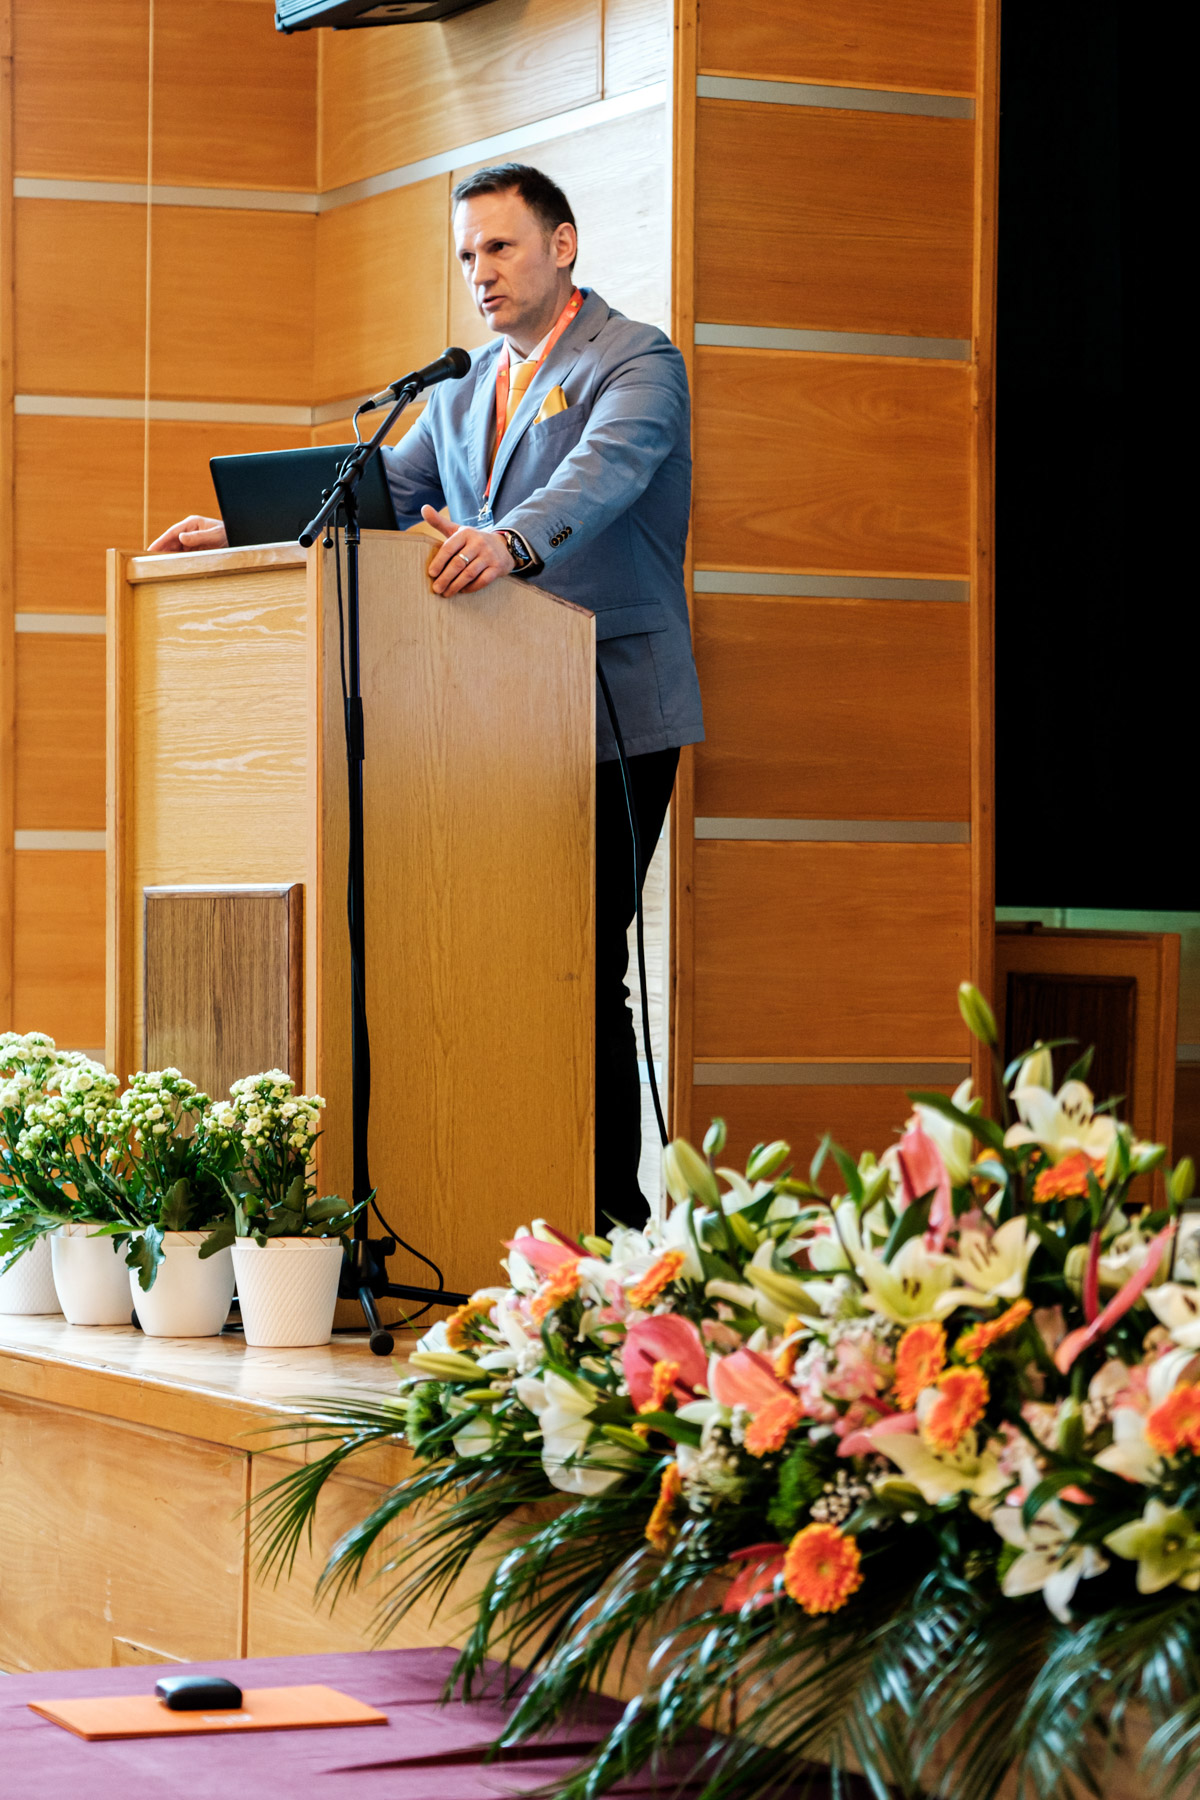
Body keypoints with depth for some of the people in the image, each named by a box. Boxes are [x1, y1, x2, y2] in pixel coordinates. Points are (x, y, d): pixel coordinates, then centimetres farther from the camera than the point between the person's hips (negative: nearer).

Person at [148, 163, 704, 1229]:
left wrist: (508, 540, -43)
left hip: (611, 711, -7)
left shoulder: (638, 363, -4)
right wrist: (250, 530, 5)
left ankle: (612, 1214, -4)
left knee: (582, 963, -9)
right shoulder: (463, 389, 21)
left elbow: (602, 473, -24)